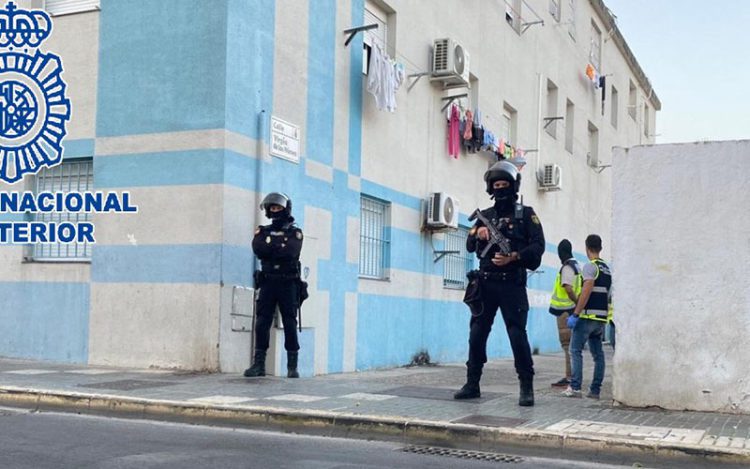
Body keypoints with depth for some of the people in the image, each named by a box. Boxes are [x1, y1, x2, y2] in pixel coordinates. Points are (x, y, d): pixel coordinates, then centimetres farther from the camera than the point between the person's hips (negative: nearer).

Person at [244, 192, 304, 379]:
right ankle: (259, 364, 1)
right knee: (262, 323, -2)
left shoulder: (295, 232, 5)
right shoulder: (263, 231, 13)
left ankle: (292, 365, 2)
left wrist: (270, 249, -4)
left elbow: (291, 251, -14)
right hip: (267, 282, 2)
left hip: (288, 284, -2)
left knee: (290, 324, -2)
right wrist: (280, 248, -7)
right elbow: (258, 249, -6)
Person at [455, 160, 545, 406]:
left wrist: (513, 257, -16)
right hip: (485, 283, 4)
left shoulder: (525, 214, 6)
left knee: (517, 334, -8)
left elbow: (538, 246, -3)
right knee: (477, 334, 5)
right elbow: (470, 246, 12)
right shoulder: (484, 216, 17)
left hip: (512, 284, -4)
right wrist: (478, 235, -10)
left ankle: (527, 387, -1)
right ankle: (472, 384, 14)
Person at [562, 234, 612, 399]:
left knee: (575, 350, -4)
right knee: (597, 353, 8)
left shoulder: (590, 266, -8)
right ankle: (595, 390, 8)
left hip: (588, 316, -8)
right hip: (602, 317, 8)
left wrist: (575, 314, -18)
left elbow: (586, 291, -18)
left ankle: (575, 387, -10)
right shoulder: (607, 269, 16)